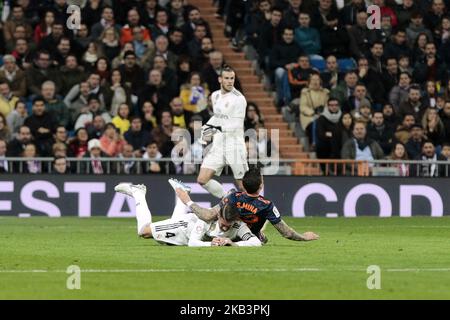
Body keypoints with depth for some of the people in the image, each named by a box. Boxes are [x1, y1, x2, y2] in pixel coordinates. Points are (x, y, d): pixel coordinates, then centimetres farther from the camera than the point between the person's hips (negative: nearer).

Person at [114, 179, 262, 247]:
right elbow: (192, 243, -47)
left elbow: (256, 242, -51)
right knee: (144, 231, 4)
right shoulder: (208, 220, -45)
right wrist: (210, 244, -64)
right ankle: (138, 192, 24)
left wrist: (233, 243, -65)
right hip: (189, 222, -4)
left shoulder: (239, 226, -40)